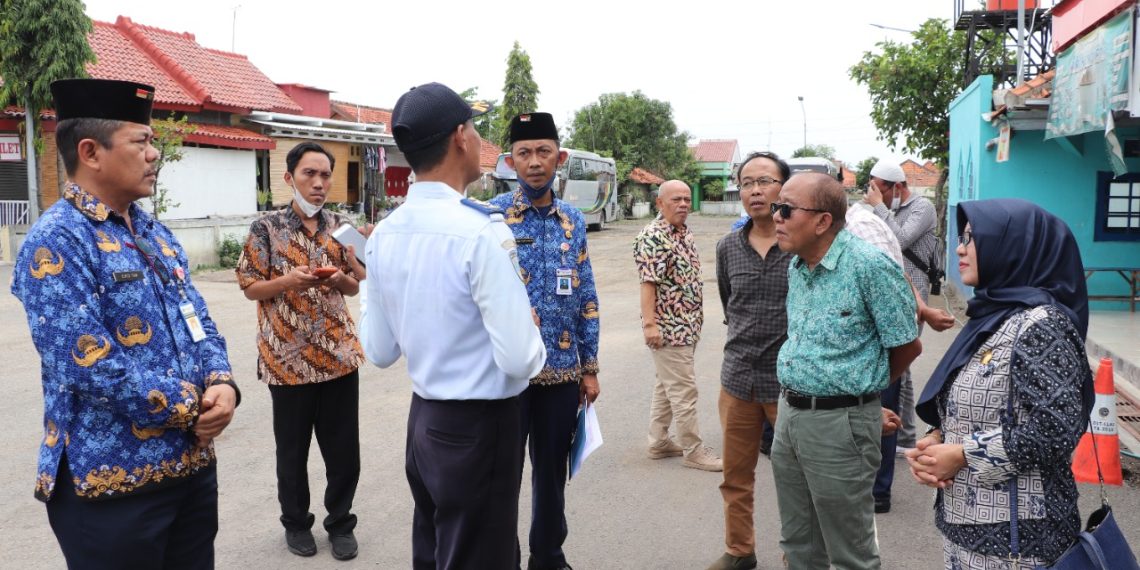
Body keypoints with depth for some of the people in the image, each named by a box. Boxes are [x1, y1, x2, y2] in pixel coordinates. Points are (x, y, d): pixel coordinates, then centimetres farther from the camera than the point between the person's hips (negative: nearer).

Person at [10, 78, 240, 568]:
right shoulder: (57, 243, -15)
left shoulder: (156, 234, 12)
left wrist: (221, 384, -9)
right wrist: (193, 410, -14)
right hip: (111, 482, -8)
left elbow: (199, 323, 11)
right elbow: (92, 366, -23)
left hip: (194, 464, 8)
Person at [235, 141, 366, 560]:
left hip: (339, 353, 3)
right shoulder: (267, 228, -4)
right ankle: (296, 522, 31)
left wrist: (340, 278, -12)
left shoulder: (340, 227, 5)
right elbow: (250, 288, -2)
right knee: (292, 448, 11)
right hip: (287, 357, -2)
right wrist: (291, 280, -19)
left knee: (344, 448, 8)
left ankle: (340, 522, 26)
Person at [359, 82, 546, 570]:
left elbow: (379, 352, 8)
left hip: (423, 418, 7)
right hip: (479, 426, -7)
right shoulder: (481, 231, -21)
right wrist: (532, 332, -2)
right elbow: (520, 361, -24)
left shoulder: (384, 235, 0)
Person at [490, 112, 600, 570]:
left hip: (562, 371, 5)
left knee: (553, 471, 17)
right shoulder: (492, 217, -8)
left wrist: (589, 367, 9)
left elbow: (586, 299, 10)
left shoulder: (573, 220, 7)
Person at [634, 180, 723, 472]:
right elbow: (647, 283, -21)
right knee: (684, 389, -3)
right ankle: (693, 450, 6)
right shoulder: (652, 238, -16)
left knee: (667, 385, 16)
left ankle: (659, 442, 26)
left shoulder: (685, 234, 12)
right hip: (668, 327, -9)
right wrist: (649, 324, -25)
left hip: (686, 325, 9)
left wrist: (695, 321, 20)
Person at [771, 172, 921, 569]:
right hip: (789, 413, 8)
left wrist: (861, 388, 5)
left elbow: (908, 346, -9)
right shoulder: (796, 267, 6)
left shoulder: (870, 266, -18)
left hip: (839, 422, -7)